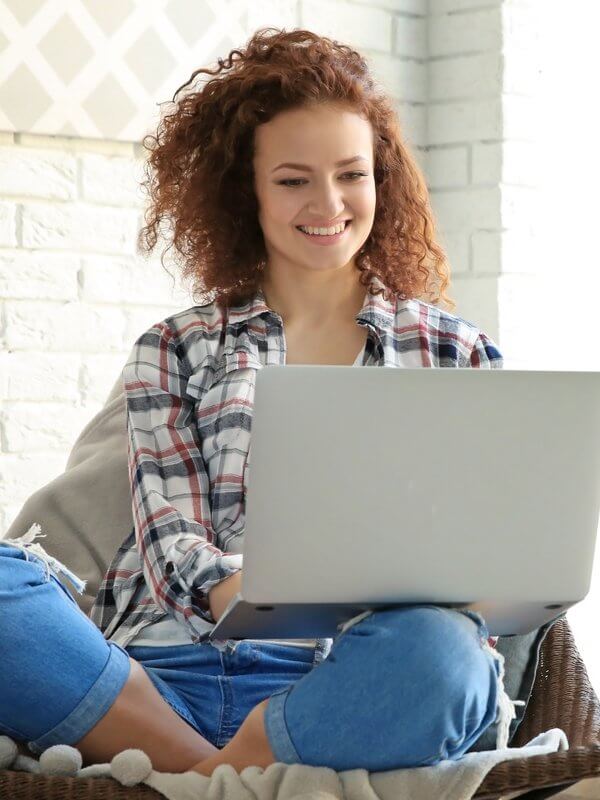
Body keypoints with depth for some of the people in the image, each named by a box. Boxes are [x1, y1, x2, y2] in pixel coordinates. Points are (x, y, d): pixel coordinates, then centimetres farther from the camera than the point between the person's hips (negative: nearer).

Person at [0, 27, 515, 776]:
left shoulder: (456, 354, 20)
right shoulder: (172, 353, 19)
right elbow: (175, 544, 5)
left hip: (337, 687, 0)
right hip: (161, 678, 1)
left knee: (438, 646, -37)